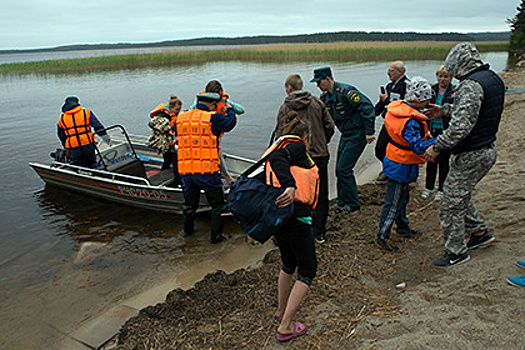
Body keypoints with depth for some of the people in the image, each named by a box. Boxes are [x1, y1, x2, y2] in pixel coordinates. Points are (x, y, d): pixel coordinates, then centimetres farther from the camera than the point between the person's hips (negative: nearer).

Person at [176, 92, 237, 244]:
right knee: (217, 204, 9)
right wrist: (229, 110, 27)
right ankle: (216, 236, 13)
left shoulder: (181, 117, 9)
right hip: (207, 170, -5)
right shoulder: (213, 118, -7)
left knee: (189, 203, 24)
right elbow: (230, 123, 6)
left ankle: (188, 229, 42)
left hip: (185, 171, 6)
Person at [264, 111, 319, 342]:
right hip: (295, 214, -8)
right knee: (308, 270, 7)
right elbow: (277, 159, -24)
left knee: (289, 264, 28)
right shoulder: (297, 147, -2)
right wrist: (290, 186, -38)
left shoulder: (281, 147, 21)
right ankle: (285, 327, 9)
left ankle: (282, 309, 45)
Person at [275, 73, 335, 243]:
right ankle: (319, 232, 18)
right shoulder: (317, 103, 4)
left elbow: (281, 134, -9)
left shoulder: (285, 108, -5)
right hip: (320, 156, 3)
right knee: (321, 195, 11)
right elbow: (330, 127, 3)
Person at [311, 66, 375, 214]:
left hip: (357, 134, -9)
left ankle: (353, 203, 4)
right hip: (345, 135, 9)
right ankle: (343, 202, 22)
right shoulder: (325, 96, 6)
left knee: (344, 168, -10)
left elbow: (367, 107, -23)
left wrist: (369, 132, -24)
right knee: (340, 169, 9)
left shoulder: (345, 91, -20)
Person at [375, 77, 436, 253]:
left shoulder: (398, 108, 1)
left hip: (395, 161, 10)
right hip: (402, 166, -10)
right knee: (394, 202, 0)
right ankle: (382, 237, 11)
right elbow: (418, 146, -32)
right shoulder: (411, 121, -29)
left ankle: (402, 227, 41)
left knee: (402, 197, 24)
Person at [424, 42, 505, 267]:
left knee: (451, 205, 1)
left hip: (470, 156, -10)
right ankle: (479, 232, 37)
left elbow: (461, 125, -30)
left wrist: (436, 147, -22)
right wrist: (444, 110, 25)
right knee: (460, 196, 26)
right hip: (488, 150, 10)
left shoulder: (471, 84, -22)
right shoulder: (494, 79, 10)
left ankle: (456, 252, 14)